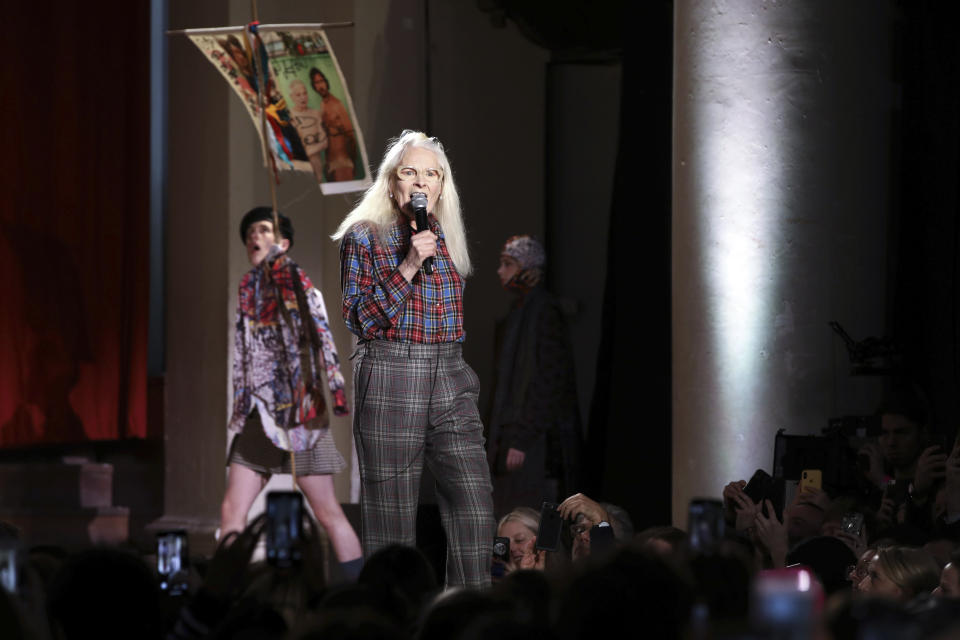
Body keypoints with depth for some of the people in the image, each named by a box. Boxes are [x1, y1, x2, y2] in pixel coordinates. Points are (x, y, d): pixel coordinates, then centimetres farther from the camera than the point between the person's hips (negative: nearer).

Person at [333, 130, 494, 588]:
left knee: (474, 501, -6)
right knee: (393, 510, -2)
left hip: (450, 379, 4)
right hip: (390, 379, -4)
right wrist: (407, 265, -16)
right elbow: (360, 319, -9)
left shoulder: (447, 237, 14)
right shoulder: (363, 236, -1)